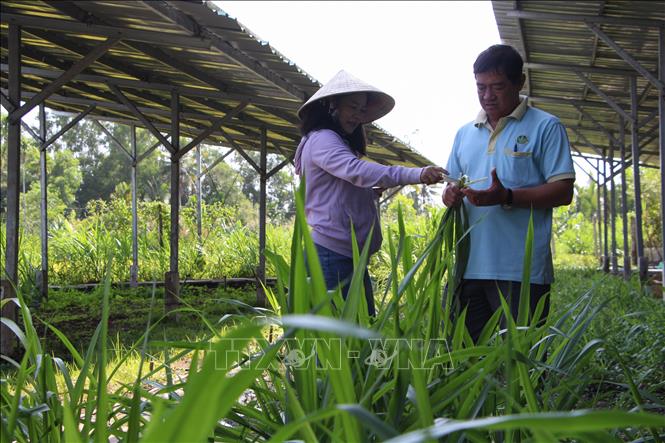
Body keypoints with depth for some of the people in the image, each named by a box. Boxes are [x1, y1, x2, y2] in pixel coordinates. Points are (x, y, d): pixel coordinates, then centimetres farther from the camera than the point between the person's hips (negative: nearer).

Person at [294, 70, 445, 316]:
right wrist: (417, 175, -32)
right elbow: (356, 170, -25)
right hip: (332, 253, -10)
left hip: (351, 256, 10)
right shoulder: (321, 139, -7)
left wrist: (372, 194, 6)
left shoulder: (341, 143, 25)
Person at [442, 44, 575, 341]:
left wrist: (506, 197, -20)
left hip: (521, 271, -5)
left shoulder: (546, 127, 0)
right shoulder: (465, 133, 18)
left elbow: (563, 192, -7)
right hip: (468, 267, 5)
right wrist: (451, 195, -2)